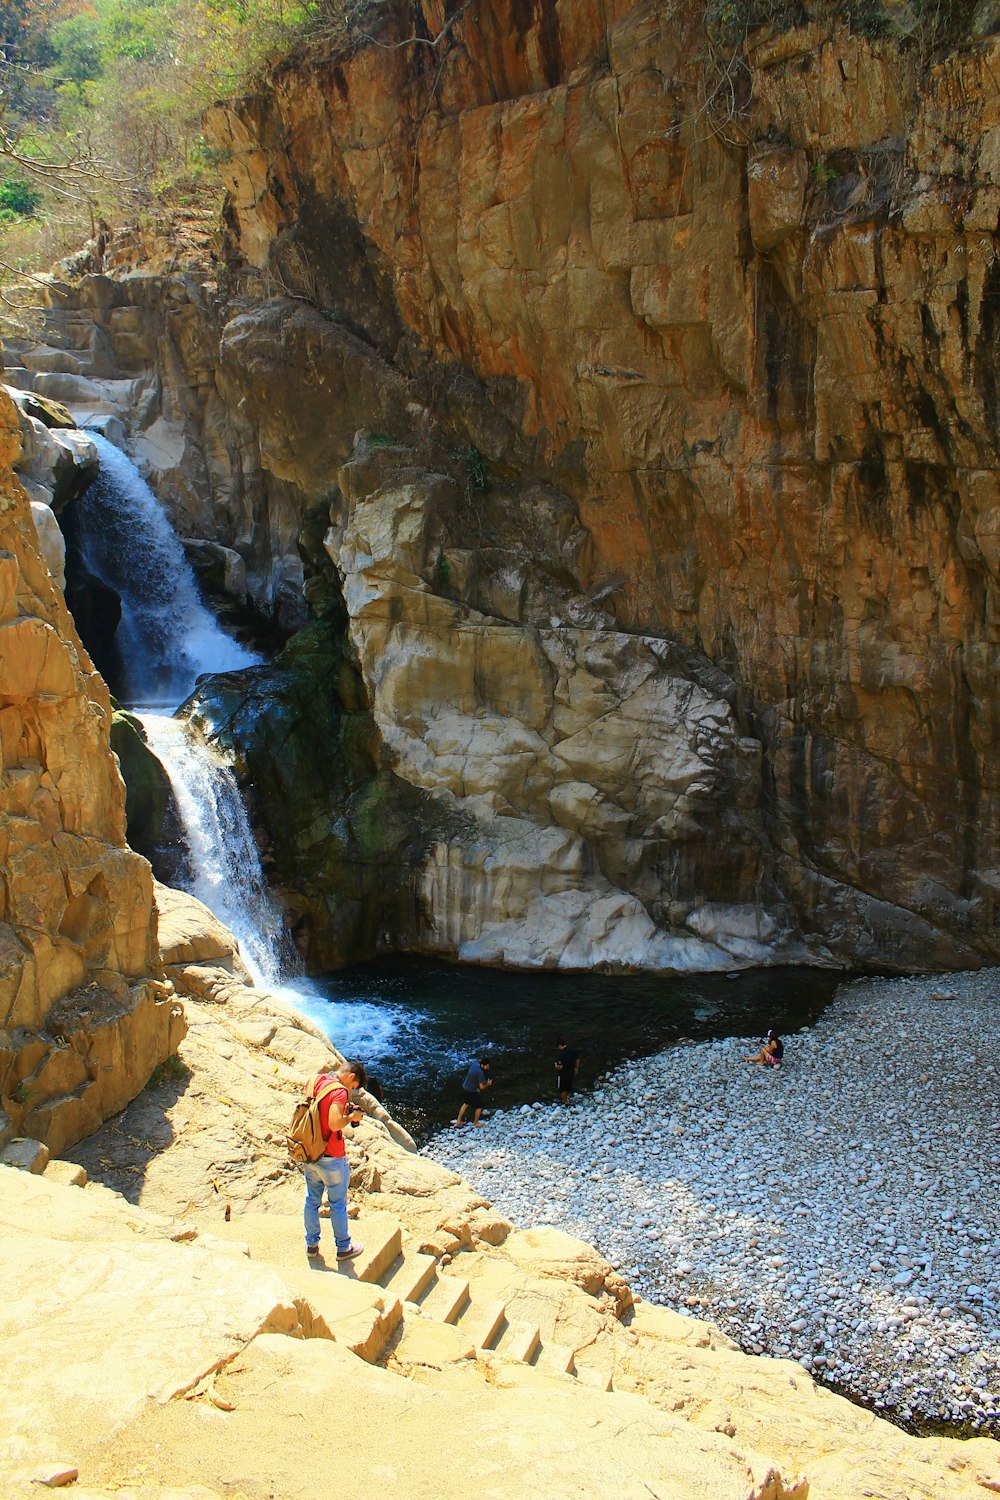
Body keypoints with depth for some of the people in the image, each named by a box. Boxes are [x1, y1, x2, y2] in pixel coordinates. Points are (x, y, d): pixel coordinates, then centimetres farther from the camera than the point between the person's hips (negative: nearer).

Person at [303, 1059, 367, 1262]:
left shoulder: (314, 1081, 2)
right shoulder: (339, 1091, -22)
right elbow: (334, 1124, -32)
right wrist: (352, 1117, -15)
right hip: (331, 1158, -7)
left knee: (312, 1199, 20)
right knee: (338, 1203, 10)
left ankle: (312, 1244, 32)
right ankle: (343, 1248, 23)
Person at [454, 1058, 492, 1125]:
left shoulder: (474, 1064, -10)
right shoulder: (480, 1073, -31)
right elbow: (482, 1087, -27)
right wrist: (488, 1084, -9)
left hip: (465, 1088, 8)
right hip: (472, 1092, -8)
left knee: (466, 1104, 30)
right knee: (479, 1106, 14)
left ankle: (458, 1120, 40)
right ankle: (475, 1122, 32)